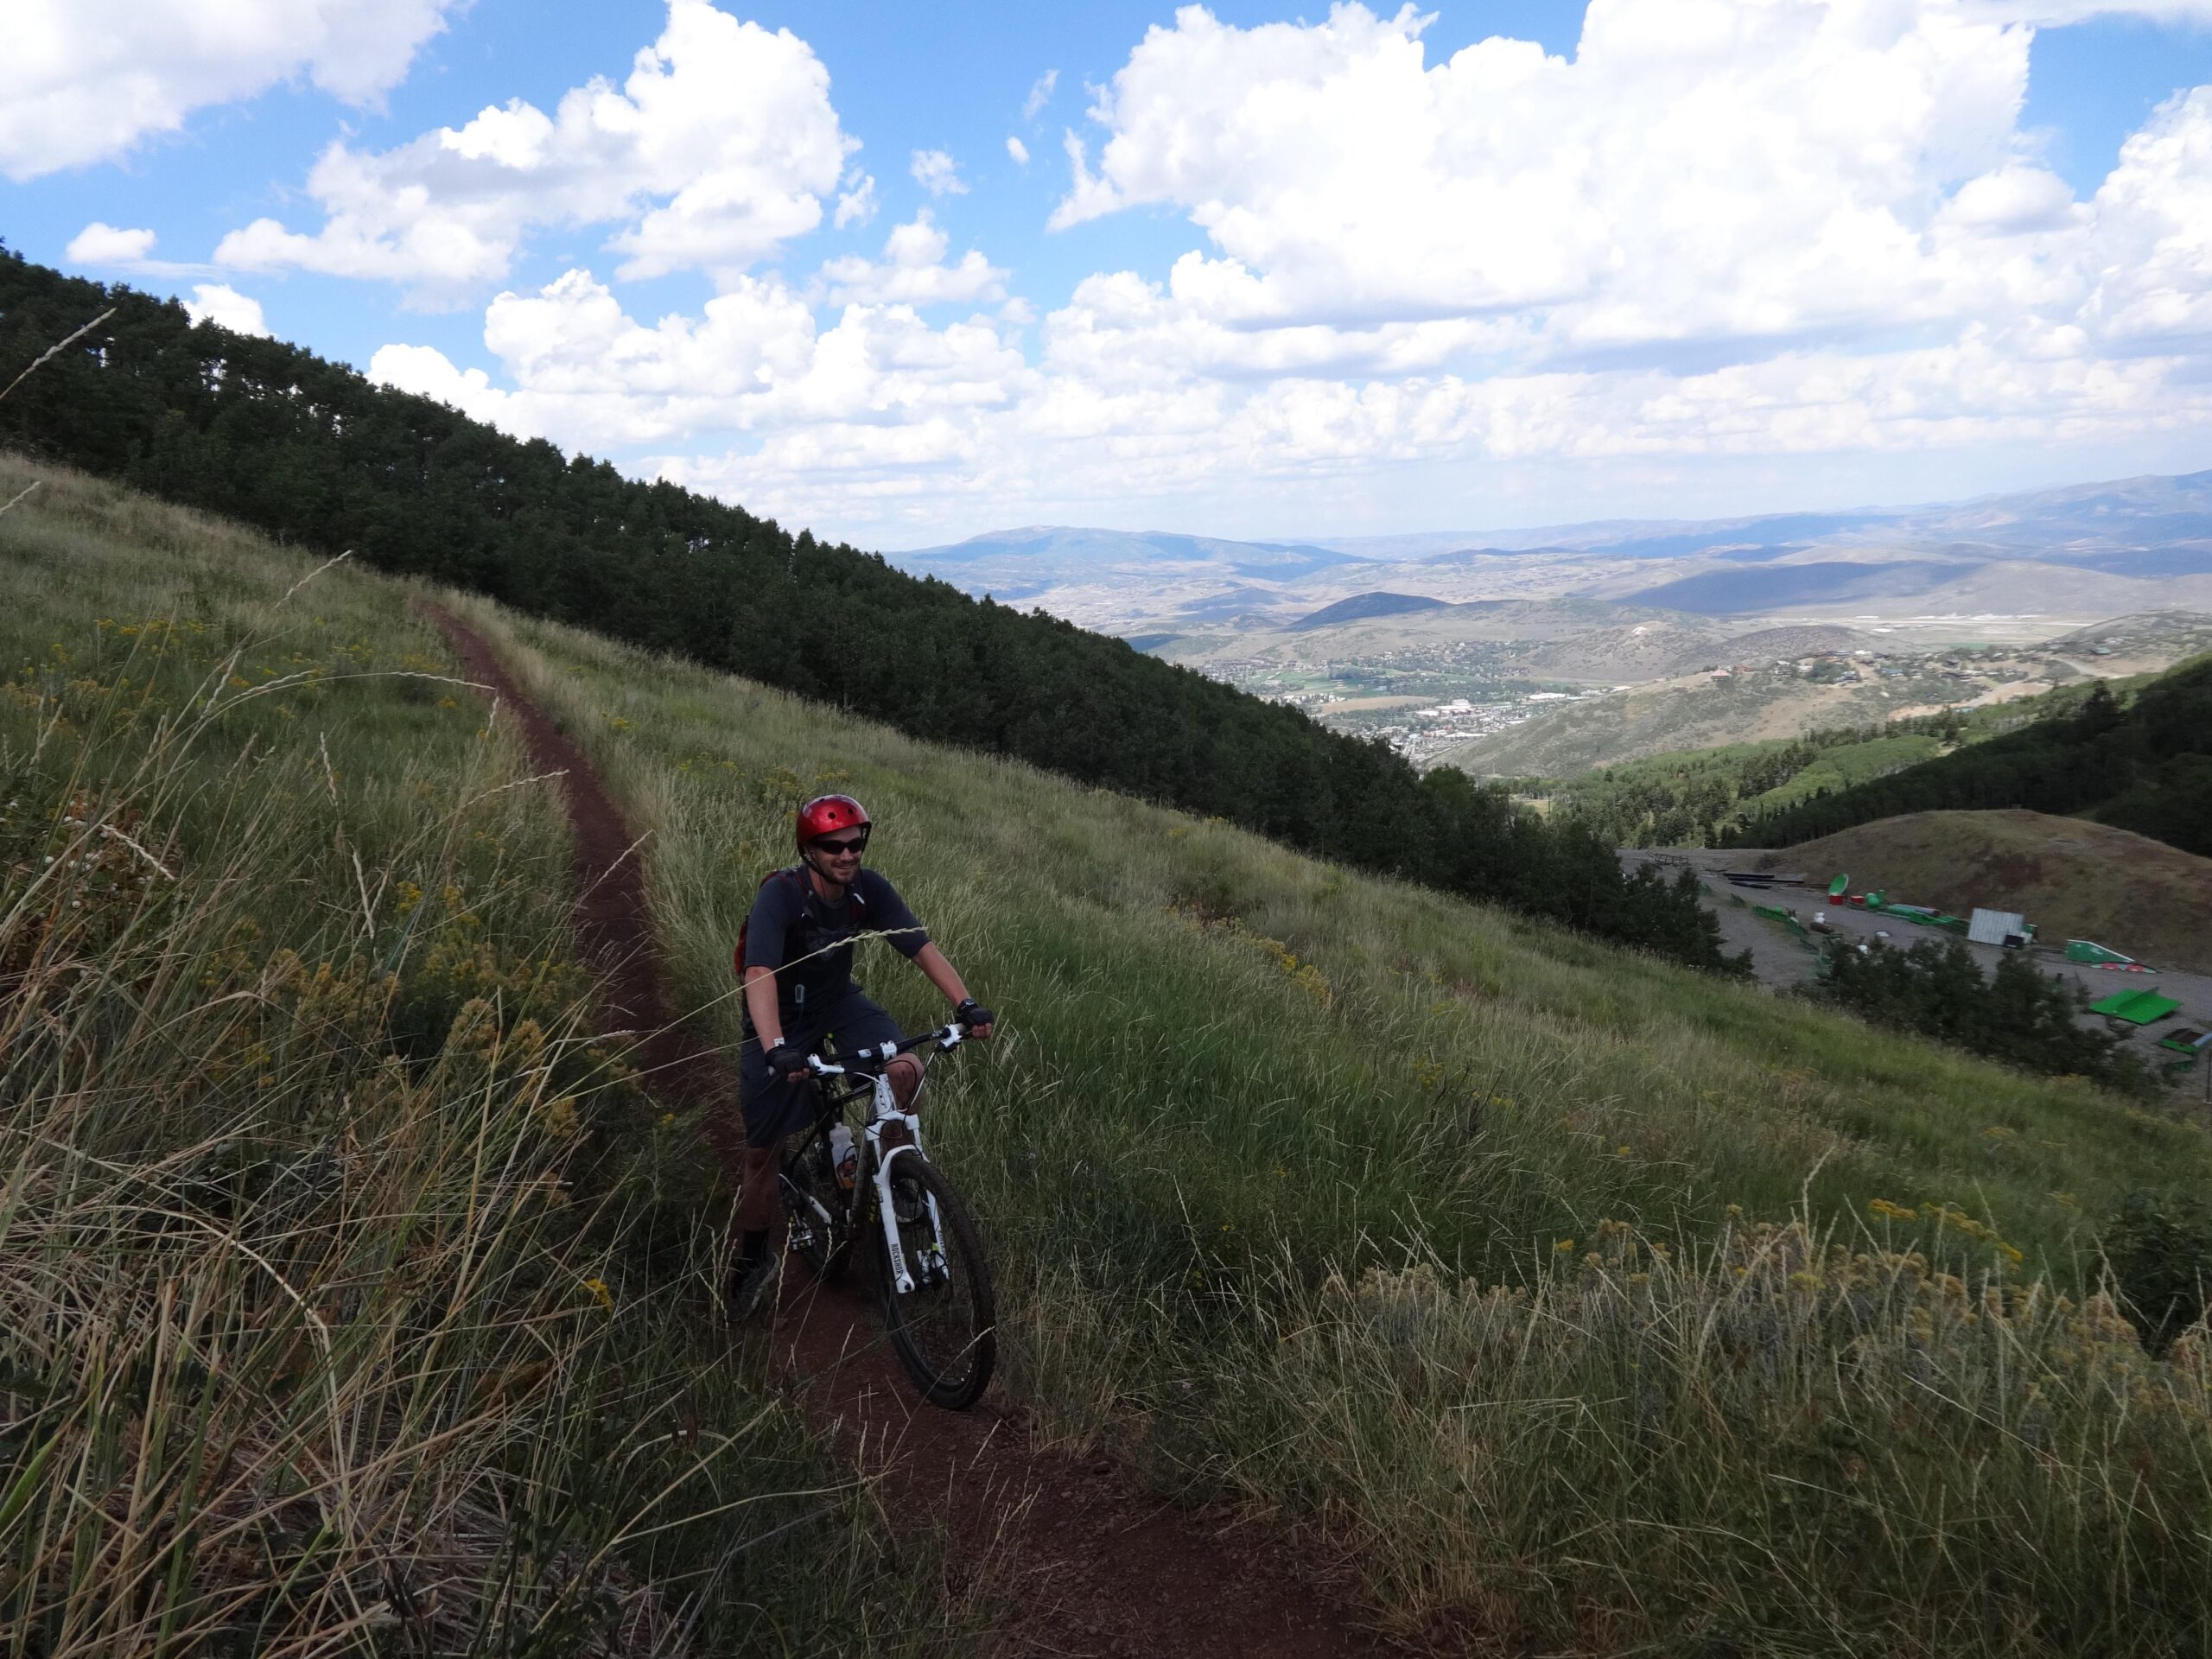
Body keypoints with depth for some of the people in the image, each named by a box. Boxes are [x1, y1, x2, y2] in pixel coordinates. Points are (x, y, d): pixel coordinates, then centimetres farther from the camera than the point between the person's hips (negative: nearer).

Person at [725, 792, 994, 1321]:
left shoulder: (870, 890, -17)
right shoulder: (781, 895, -30)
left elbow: (922, 948, -18)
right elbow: (760, 973, -41)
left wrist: (965, 1004, -33)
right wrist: (775, 1049, -55)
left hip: (838, 1001, 3)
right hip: (780, 1017, -3)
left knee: (907, 1070, -24)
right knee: (762, 1149, 1)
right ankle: (753, 1259, 24)